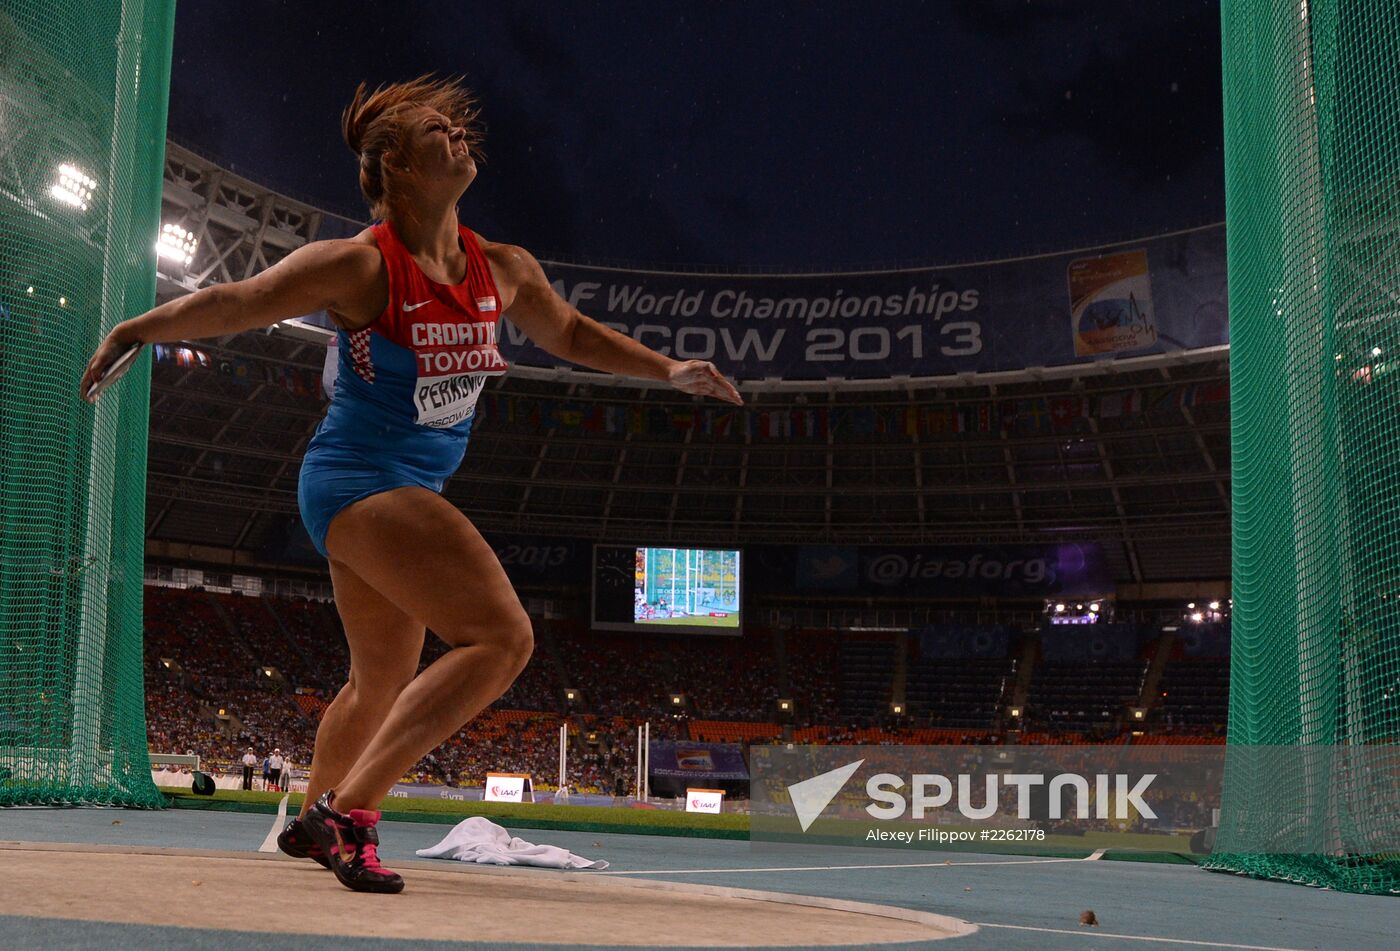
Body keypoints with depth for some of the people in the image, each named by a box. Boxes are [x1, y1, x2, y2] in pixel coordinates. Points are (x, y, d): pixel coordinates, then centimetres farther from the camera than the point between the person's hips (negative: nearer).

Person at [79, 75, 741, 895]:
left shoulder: (504, 270, 5)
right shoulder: (362, 267, -15)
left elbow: (571, 334, 20)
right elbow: (232, 304, -9)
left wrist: (667, 369, 14)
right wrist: (136, 331, -9)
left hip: (413, 491, 9)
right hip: (360, 480, -8)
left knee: (385, 683, 23)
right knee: (502, 637, -24)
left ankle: (311, 820, 46)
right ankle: (350, 812, -21)